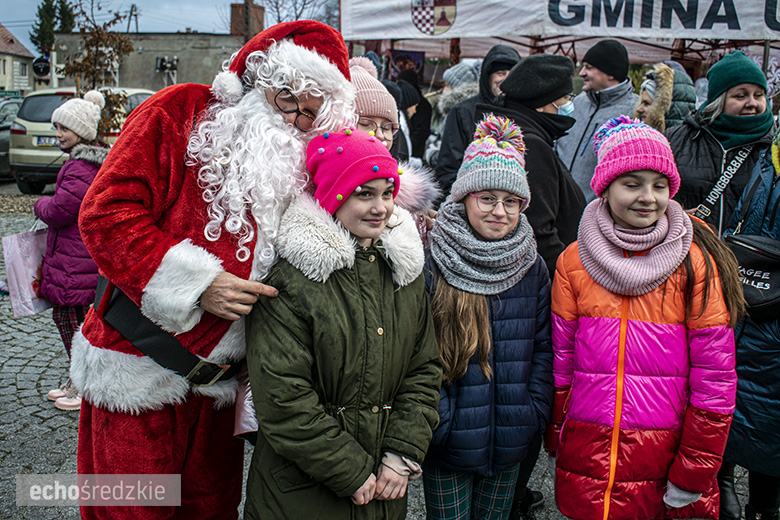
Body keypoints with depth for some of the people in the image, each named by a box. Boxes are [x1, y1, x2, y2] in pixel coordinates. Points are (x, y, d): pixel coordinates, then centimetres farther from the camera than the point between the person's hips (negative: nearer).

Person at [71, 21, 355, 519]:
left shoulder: (296, 164, 8)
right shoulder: (182, 112, -7)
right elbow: (107, 212, -14)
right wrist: (194, 282, -21)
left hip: (219, 380, 5)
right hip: (138, 372, -4)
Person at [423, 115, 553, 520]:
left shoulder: (532, 267, 1)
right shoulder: (431, 266, -12)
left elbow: (544, 346, 6)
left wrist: (534, 414, -1)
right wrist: (438, 422, -13)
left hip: (510, 446, 4)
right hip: (448, 448, -3)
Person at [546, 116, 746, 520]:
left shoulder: (696, 261, -6)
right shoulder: (574, 260, 1)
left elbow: (715, 377, -7)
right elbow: (560, 359, 6)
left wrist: (692, 475, -6)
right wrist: (556, 439, 7)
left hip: (666, 463, -2)